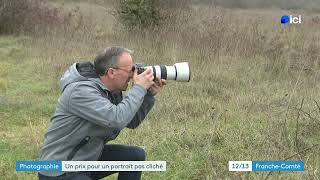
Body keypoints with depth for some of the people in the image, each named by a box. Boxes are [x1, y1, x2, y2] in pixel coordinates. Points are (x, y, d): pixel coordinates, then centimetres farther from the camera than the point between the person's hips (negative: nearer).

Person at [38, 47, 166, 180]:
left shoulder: (112, 90, 1)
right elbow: (117, 119, -35)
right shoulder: (81, 91, -26)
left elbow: (131, 122, 10)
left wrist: (149, 94, -2)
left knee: (136, 155, 5)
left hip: (88, 159, 9)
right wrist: (139, 88, -23)